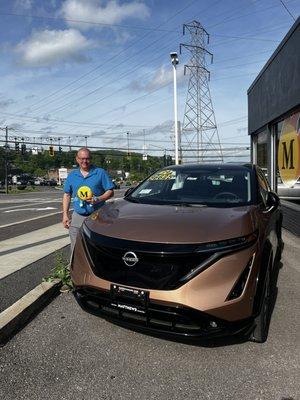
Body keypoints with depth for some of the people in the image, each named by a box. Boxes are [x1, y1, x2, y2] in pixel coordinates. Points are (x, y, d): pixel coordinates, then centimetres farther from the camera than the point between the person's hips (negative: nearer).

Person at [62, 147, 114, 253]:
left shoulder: (100, 173, 2)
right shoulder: (72, 175, 12)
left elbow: (110, 191, 1)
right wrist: (65, 215, 7)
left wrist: (98, 199, -17)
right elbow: (67, 195, 15)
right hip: (77, 217, 3)